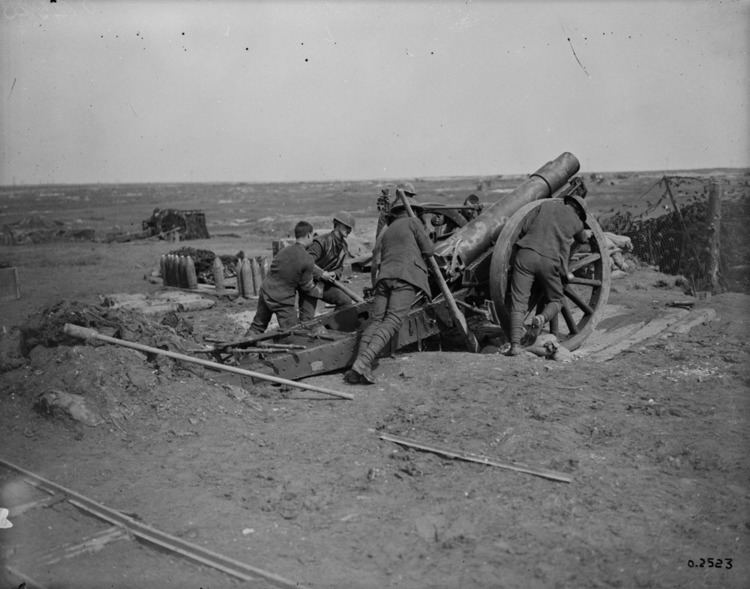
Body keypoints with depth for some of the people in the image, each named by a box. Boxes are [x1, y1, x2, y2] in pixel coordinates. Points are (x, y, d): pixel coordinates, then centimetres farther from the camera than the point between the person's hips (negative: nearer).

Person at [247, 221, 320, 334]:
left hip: (266, 291, 6)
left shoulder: (284, 251, 0)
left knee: (257, 326, 21)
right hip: (283, 299, -6)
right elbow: (307, 287, -6)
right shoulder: (307, 261, -16)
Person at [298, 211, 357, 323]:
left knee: (346, 302, 0)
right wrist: (321, 274, -29)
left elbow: (340, 267, 11)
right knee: (306, 319, -12)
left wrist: (334, 274, -11)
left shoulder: (343, 246, 5)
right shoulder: (322, 242, -20)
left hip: (326, 284, 8)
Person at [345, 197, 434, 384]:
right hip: (406, 275, -5)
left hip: (384, 276, 6)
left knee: (376, 320, -1)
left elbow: (376, 260, 23)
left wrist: (376, 283, 30)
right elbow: (428, 250, 14)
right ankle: (364, 362, -33)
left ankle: (360, 359, -24)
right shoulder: (413, 223, 17)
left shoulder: (385, 233, 31)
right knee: (392, 321, -16)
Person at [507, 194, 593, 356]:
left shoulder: (546, 204, 16)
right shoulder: (577, 222, 18)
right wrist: (587, 234, 65)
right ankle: (542, 318, -13)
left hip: (526, 255, 0)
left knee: (518, 302, 1)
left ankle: (515, 344, -13)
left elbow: (523, 228, 8)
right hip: (550, 262, 0)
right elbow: (582, 238, 42)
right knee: (556, 301, 19)